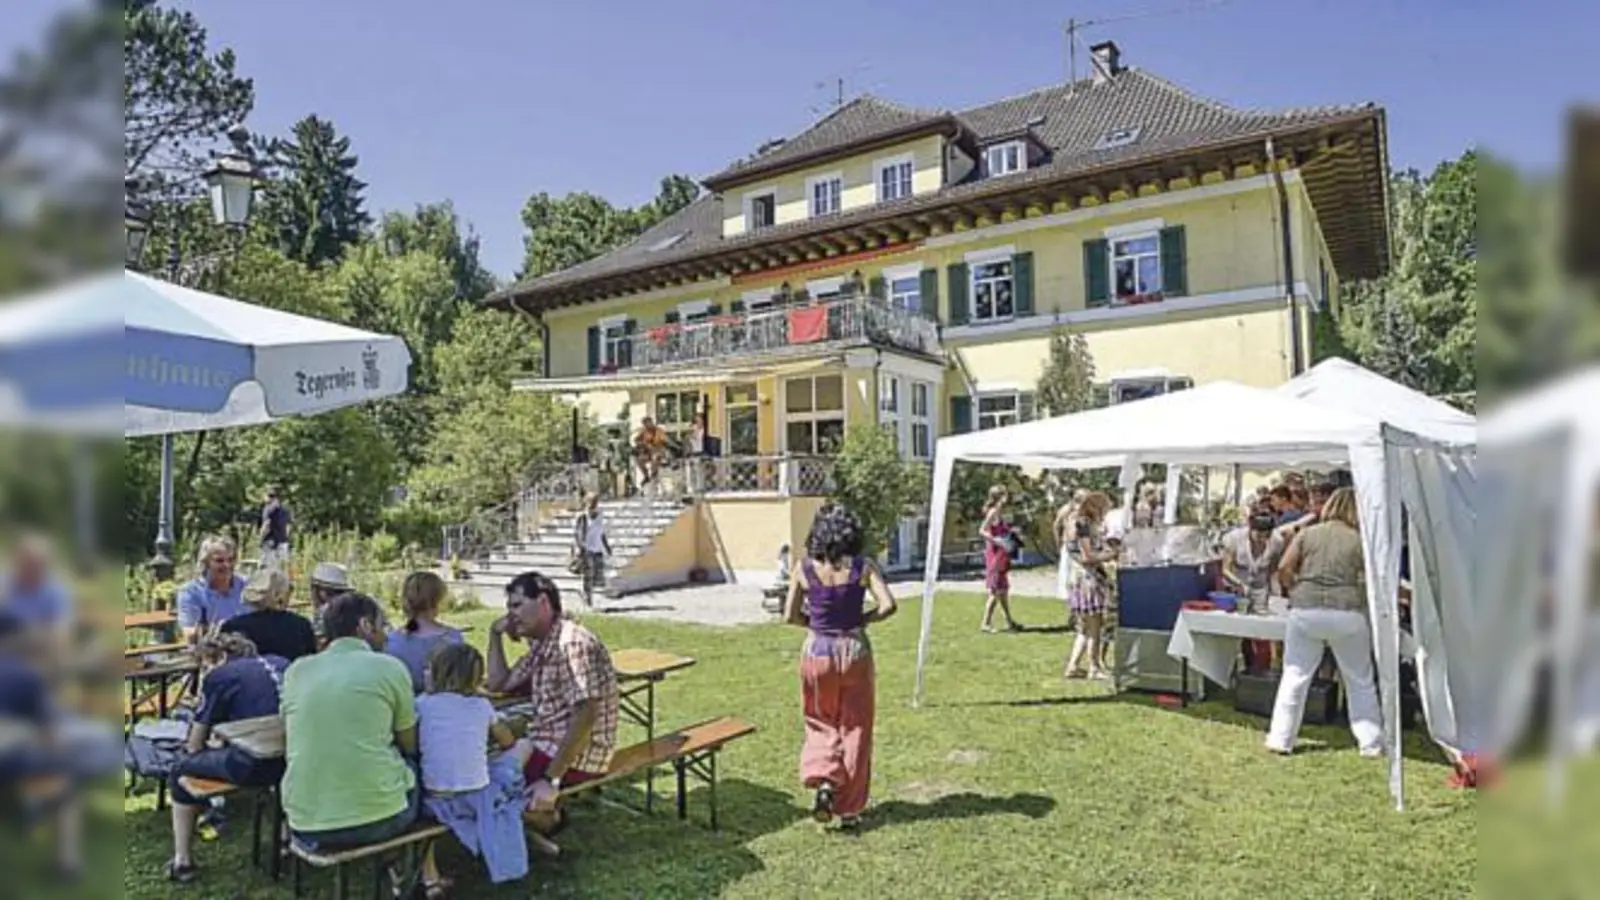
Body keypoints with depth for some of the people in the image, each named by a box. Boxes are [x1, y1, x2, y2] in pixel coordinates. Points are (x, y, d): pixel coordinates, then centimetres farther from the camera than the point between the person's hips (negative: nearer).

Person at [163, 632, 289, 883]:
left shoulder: (218, 676, 3)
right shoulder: (279, 663, 15)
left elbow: (194, 747, 8)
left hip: (252, 767, -5)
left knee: (182, 771, 22)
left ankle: (182, 862, 27)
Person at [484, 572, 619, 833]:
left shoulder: (571, 642, -20)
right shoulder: (542, 645, 11)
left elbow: (585, 715, -27)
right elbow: (499, 684, 20)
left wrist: (551, 779, -28)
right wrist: (495, 635, 10)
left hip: (578, 754, -10)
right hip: (548, 744, 10)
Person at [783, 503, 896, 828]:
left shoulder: (804, 569, -5)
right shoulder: (863, 567, -8)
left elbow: (791, 616, -5)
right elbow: (888, 605, -16)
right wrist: (863, 618, 1)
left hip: (817, 651, 1)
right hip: (854, 650, -1)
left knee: (821, 724, 21)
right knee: (854, 728, 13)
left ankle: (823, 780, -2)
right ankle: (849, 809, 19)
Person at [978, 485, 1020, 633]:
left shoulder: (999, 512, 12)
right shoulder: (993, 512, -14)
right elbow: (981, 531, -23)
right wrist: (997, 541, -28)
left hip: (1002, 556, 9)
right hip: (995, 555, -9)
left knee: (1004, 589, 16)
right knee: (996, 591, -6)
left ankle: (1009, 622, 26)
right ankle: (986, 623, 0)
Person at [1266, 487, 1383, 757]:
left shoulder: (1308, 533, 6)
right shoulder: (1359, 540, 4)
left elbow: (1283, 569, -1)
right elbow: (1369, 582, -2)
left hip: (1305, 610, 1)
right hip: (1347, 612, -1)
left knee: (1295, 676, 8)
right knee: (1360, 681, 14)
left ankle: (1280, 739, 10)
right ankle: (1371, 743, 22)